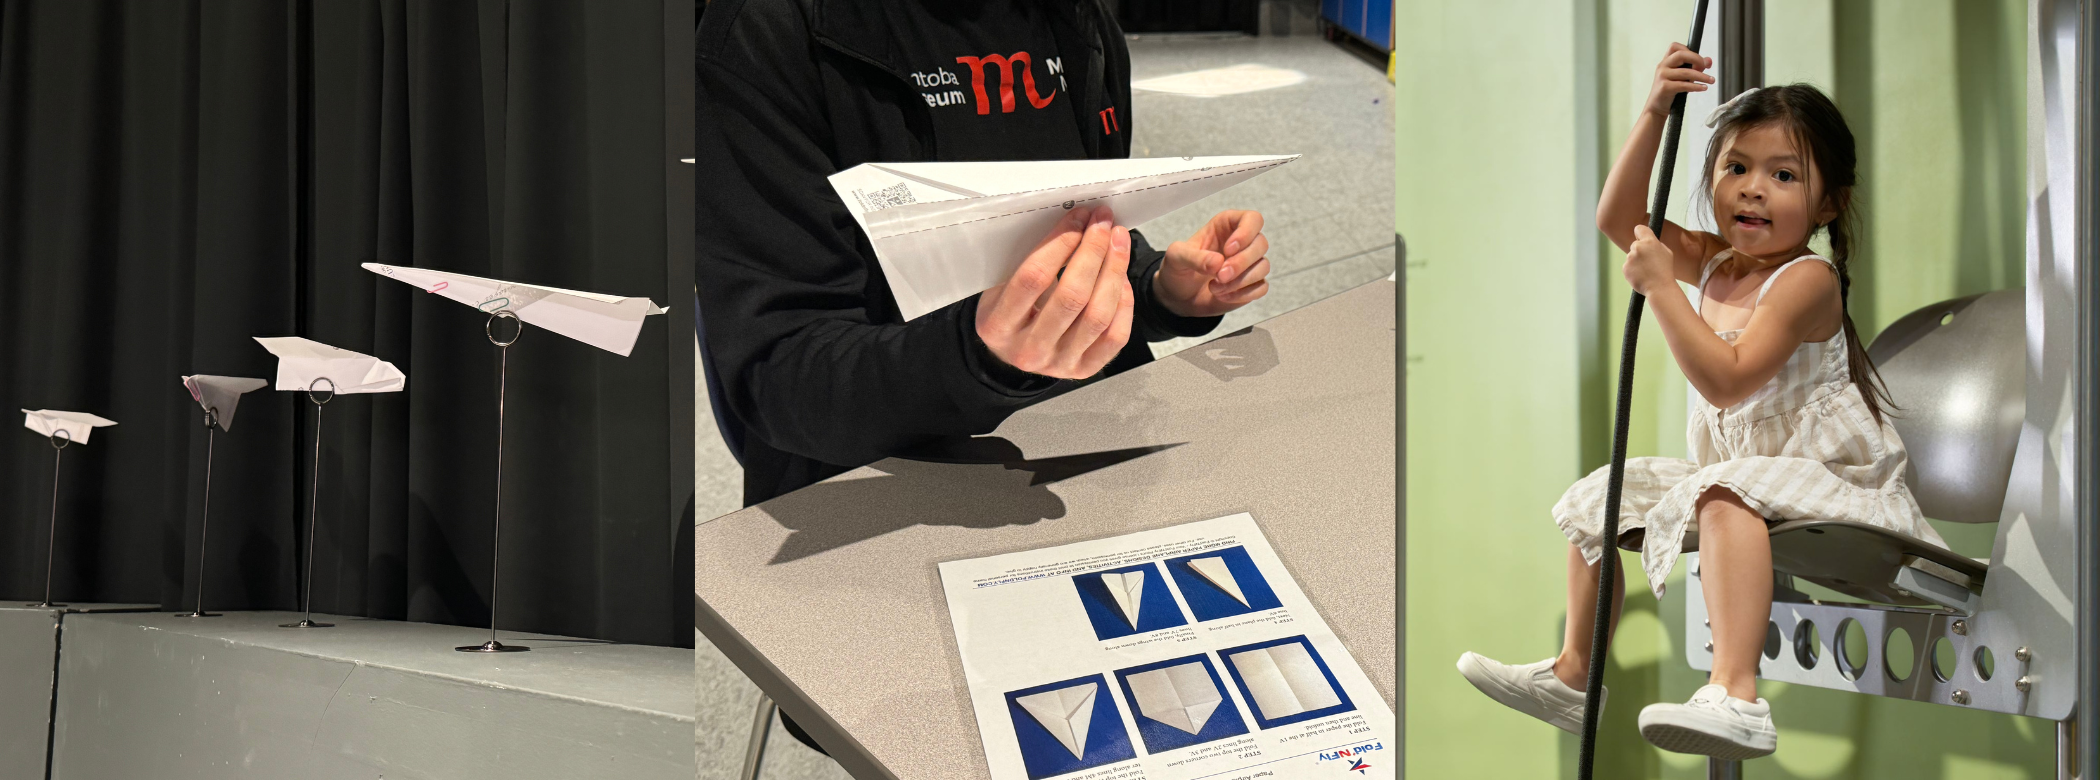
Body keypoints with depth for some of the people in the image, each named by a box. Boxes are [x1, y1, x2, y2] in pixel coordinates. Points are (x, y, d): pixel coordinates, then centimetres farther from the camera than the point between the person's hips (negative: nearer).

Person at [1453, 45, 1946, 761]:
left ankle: (1736, 697, -51)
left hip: (1828, 478, -9)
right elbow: (1618, 220, 2)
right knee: (1603, 500, 10)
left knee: (1729, 491, -39)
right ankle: (1572, 673, 20)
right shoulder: (1716, 264, 5)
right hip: (1736, 469, 9)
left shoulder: (1807, 278, -20)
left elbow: (1725, 379, -31)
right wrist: (1654, 112, -7)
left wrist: (1660, 286, -30)